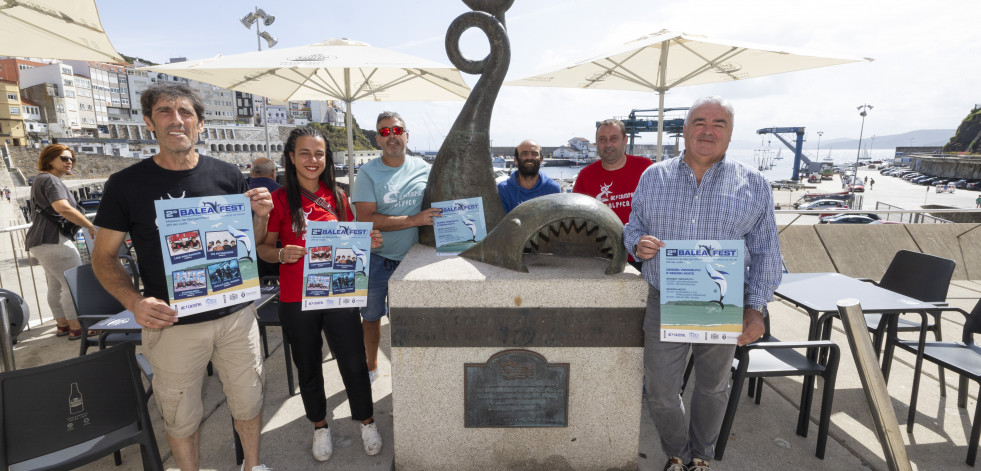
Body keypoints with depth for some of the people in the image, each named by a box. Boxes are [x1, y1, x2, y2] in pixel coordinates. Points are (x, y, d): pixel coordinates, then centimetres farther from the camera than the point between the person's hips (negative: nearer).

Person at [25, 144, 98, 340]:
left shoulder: (40, 180, 21)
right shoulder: (51, 180, -13)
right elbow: (63, 208, -29)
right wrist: (92, 227, -25)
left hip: (42, 241, 11)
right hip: (53, 240, -11)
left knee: (56, 285, 15)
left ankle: (62, 325, 23)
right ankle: (76, 328, -9)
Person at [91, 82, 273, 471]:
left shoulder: (228, 176, -1)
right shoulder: (126, 184, -5)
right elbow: (103, 256, 2)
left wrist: (260, 215, -14)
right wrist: (134, 302, -15)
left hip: (236, 316, 2)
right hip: (172, 324, -1)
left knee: (248, 402, 16)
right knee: (181, 417, 16)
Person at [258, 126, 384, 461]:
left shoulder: (338, 197, 4)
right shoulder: (280, 200, -4)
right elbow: (264, 248, 0)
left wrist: (367, 242, -7)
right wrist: (282, 254, -21)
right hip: (297, 300, -1)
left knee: (354, 363, 6)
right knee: (308, 367, 15)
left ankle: (366, 421, 31)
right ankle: (319, 426, 39)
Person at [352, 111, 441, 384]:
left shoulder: (423, 168, 1)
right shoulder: (368, 173, -7)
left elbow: (437, 207, 12)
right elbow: (366, 218, -18)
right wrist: (413, 220, -23)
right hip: (376, 259, -1)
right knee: (371, 316, 16)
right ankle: (371, 367, 40)